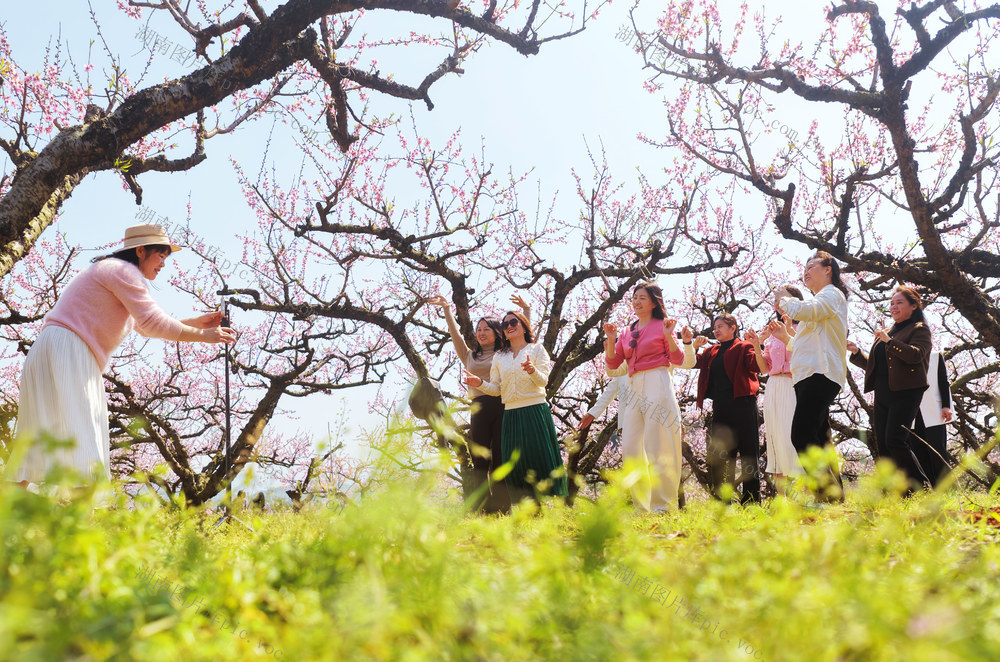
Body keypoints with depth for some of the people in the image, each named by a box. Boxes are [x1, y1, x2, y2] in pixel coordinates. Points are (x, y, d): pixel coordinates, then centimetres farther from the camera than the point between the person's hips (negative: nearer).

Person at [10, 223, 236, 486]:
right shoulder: (124, 271, -6)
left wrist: (197, 321, 23)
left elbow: (144, 326, 30)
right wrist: (202, 335, -9)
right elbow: (153, 322, -16)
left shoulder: (113, 272, 27)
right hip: (65, 352, -11)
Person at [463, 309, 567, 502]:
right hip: (511, 414, 4)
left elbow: (543, 381, -5)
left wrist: (533, 371, -27)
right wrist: (480, 383, -10)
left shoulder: (537, 349, 7)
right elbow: (496, 389, 10)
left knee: (540, 459, -8)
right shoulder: (499, 357, 17)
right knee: (515, 463, -1)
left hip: (535, 412, -3)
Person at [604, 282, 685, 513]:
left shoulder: (661, 326, 4)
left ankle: (663, 505, -2)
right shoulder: (628, 332, 18)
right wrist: (611, 339, 2)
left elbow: (678, 360, -2)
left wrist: (669, 337, -15)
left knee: (657, 447, -8)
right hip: (634, 388, 6)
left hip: (657, 385, -6)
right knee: (630, 448, 2)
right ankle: (643, 504, 11)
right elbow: (612, 363, 15)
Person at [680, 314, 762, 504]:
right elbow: (691, 363, 12)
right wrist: (689, 344, -1)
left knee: (748, 452, -5)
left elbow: (756, 366, -10)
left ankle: (752, 501, -3)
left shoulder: (743, 347, 6)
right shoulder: (712, 352, 22)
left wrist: (757, 346, -24)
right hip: (720, 408, 6)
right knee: (716, 455, 3)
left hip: (742, 405, -6)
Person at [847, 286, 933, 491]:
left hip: (906, 393, -7)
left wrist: (889, 340, -19)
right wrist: (856, 353, 11)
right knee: (882, 447, 1)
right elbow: (873, 365, 26)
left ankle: (922, 488, -9)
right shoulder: (885, 332, 24)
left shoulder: (919, 329, 3)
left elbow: (916, 355, -16)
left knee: (895, 441, -18)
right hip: (883, 395, 7)